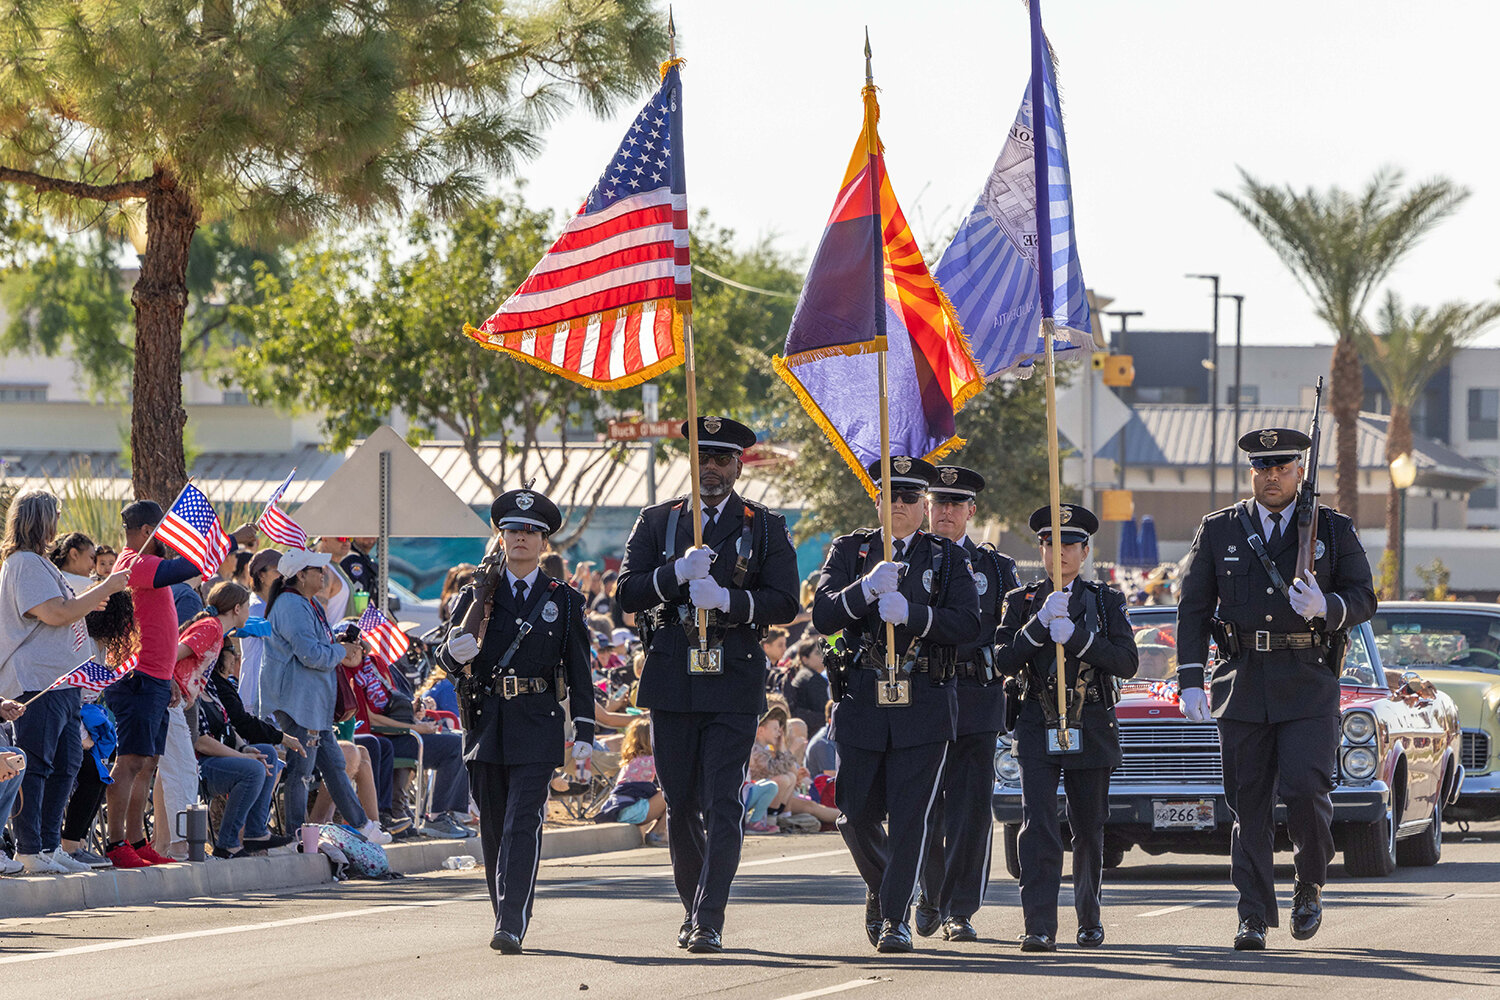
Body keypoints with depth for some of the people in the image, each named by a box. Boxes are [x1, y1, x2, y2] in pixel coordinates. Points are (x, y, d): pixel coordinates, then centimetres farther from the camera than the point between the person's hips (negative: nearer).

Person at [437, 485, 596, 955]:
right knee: (493, 827, 7)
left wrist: (584, 733, 1)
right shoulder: (479, 595, 9)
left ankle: (512, 926, -20)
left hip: (537, 725, -2)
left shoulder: (564, 601, 7)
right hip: (486, 722, 3)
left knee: (522, 824, -13)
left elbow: (579, 672, 7)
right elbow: (447, 658, 6)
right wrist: (456, 652, -19)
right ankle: (506, 918, 21)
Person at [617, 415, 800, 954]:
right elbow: (628, 593, 1)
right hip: (671, 681, 2)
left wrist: (727, 599, -18)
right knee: (681, 805, 8)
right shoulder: (657, 522, 11)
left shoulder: (766, 528, 7)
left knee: (722, 804, -10)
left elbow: (784, 602, -2)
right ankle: (693, 909, 23)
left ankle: (709, 922, -12)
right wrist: (677, 573, -16)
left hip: (734, 685, -2)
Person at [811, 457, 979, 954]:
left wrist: (912, 613, -22)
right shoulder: (850, 550, 8)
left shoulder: (949, 557, 6)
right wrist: (866, 589, -23)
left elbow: (967, 623, -7)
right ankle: (880, 888, 32)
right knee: (857, 816, 4)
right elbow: (823, 616, -5)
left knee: (909, 815, -6)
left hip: (924, 704, -1)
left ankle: (896, 917, 0)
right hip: (862, 702, 1)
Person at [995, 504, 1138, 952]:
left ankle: (1089, 917, 30)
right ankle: (1040, 928, -21)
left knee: (1089, 829, 11)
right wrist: (1040, 623, -16)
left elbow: (1127, 662, -4)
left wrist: (1076, 636, -16)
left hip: (1091, 726, 1)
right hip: (1037, 725, -1)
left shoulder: (1106, 601, 8)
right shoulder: (1020, 602, 9)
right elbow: (1005, 662, -3)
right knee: (1038, 826, -15)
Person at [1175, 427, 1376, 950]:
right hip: (1243, 685, 2)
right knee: (1249, 803, 0)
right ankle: (1254, 917, 5)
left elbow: (1364, 598, 5)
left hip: (1309, 685, -1)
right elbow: (1193, 609, 7)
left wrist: (1326, 608, -18)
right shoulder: (1218, 531, 9)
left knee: (1305, 788, -14)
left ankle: (1310, 883, 11)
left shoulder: (1334, 530, 7)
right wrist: (1190, 681, -3)